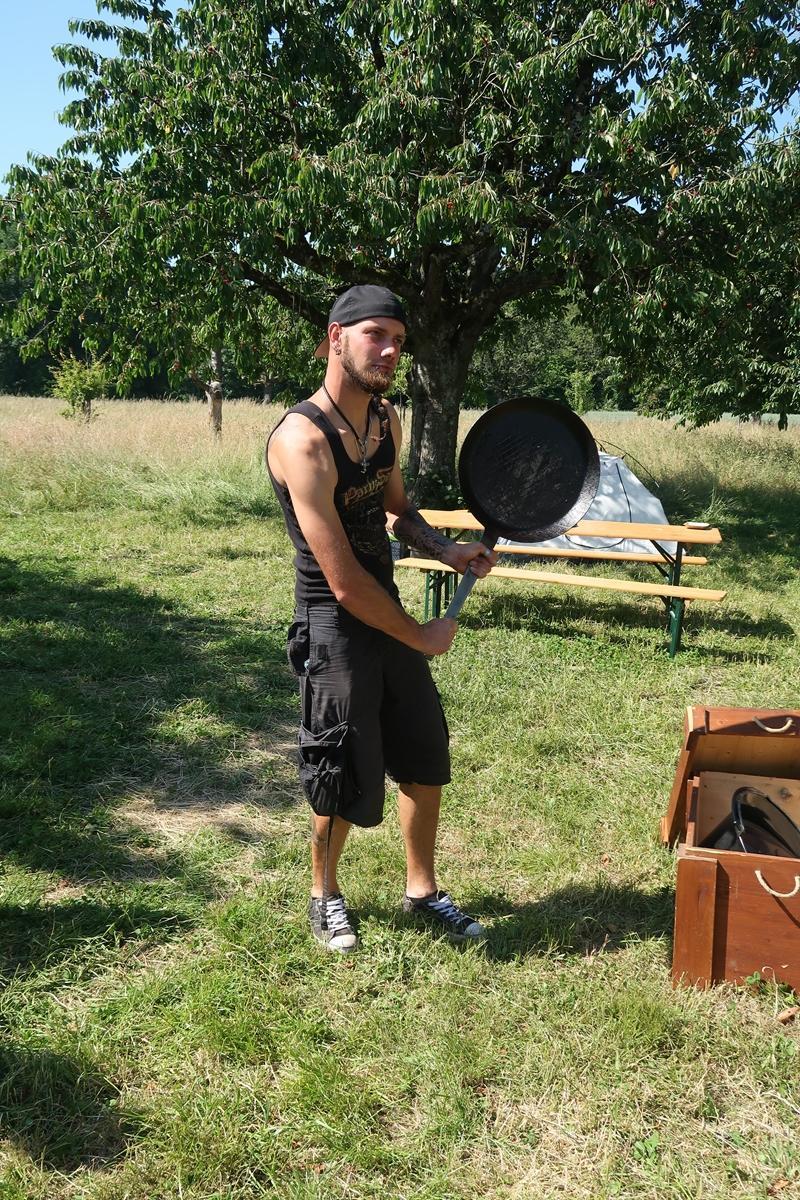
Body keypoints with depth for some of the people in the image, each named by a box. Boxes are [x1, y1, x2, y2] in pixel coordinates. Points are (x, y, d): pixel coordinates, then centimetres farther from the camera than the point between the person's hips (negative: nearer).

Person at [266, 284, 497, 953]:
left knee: (426, 759, 15)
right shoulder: (303, 440, -24)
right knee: (348, 778, 5)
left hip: (388, 609, 8)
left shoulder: (386, 419, 2)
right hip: (334, 624, -8)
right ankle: (325, 895, 34)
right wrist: (421, 638, -14)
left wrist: (446, 550, 1)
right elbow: (344, 582, -25)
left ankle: (422, 891, 36)